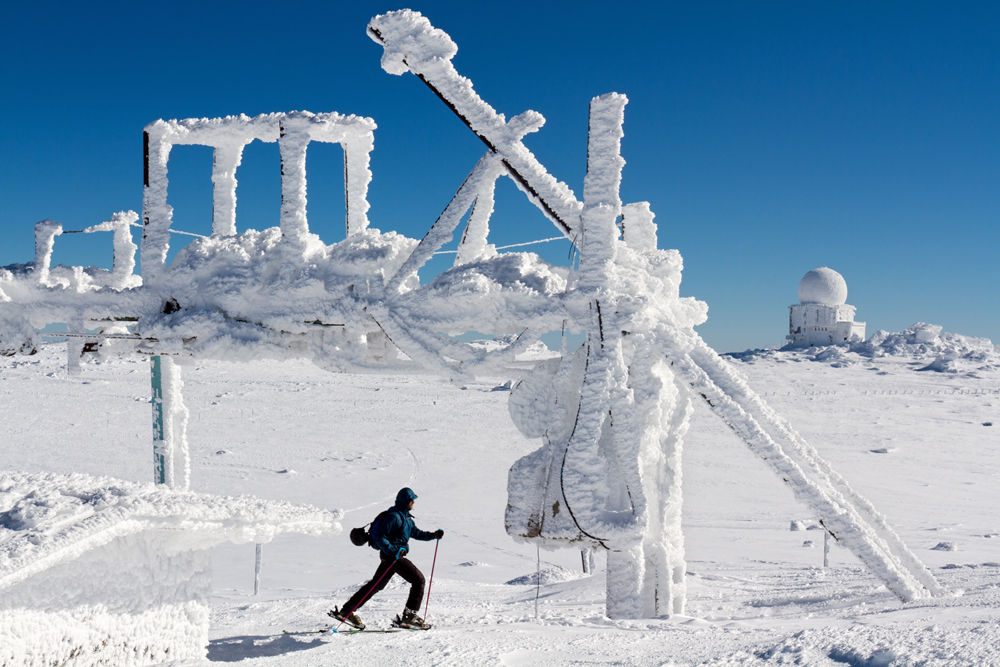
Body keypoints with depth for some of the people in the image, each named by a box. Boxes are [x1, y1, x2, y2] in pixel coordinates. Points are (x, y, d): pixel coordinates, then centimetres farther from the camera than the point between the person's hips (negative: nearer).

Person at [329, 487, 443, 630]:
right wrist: (393, 550, -27)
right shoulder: (393, 516, -16)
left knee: (376, 585, 14)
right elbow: (379, 536, -20)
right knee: (418, 579, -8)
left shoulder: (406, 517, 16)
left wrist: (433, 535, 12)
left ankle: (346, 611, 18)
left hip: (395, 554, 10)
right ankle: (409, 616, -6)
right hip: (392, 555, -10)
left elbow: (415, 532, 25)